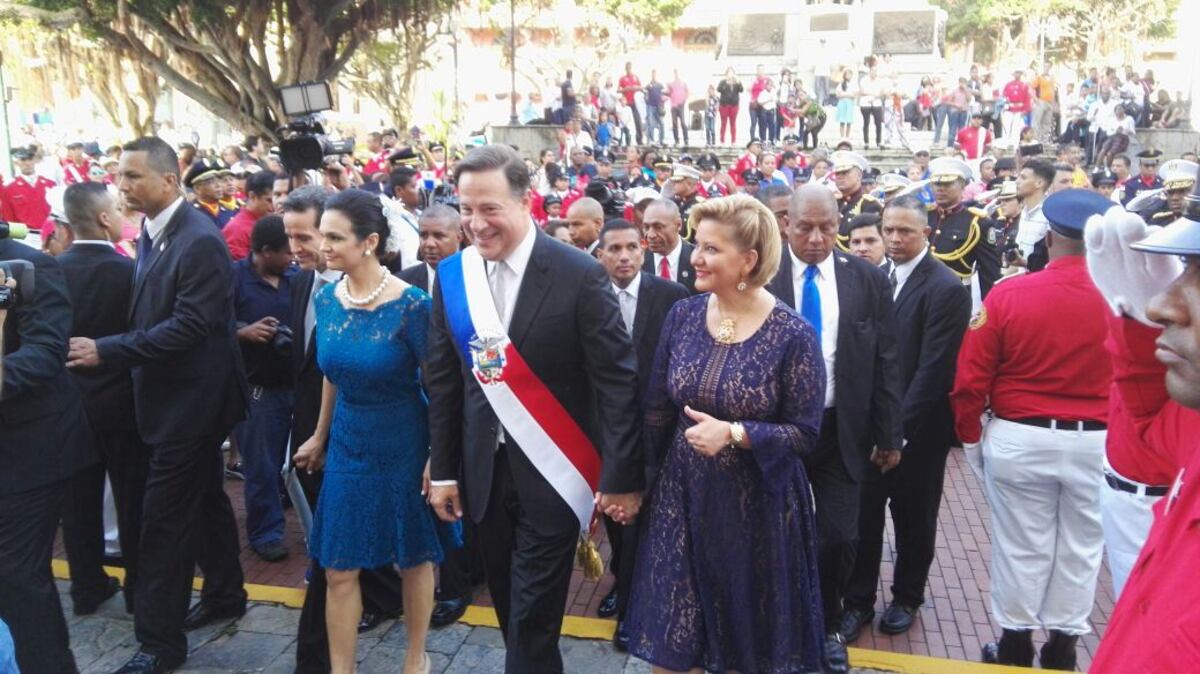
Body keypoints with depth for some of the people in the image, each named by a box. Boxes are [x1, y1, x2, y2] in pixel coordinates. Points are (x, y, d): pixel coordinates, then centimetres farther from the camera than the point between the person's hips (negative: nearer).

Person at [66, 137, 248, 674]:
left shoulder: (199, 240, -20)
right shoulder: (152, 234, 8)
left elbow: (189, 327, -25)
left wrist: (106, 351, -22)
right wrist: (110, 349, 1)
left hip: (190, 399, -9)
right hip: (176, 394, 9)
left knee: (164, 518, -2)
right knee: (204, 497, 20)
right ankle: (224, 595, 36)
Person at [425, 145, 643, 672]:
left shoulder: (578, 275, -14)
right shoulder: (451, 275, 0)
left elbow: (617, 380, -11)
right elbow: (442, 380, 7)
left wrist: (622, 477, -11)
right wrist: (442, 470, 8)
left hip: (551, 475, -4)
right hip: (485, 471, 5)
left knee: (533, 618, 4)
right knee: (511, 610, 18)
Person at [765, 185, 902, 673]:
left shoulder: (868, 280, -2)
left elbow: (885, 362, 2)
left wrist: (888, 435, 2)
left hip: (841, 430, 1)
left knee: (839, 537, 3)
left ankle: (828, 626, 30)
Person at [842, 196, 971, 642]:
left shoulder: (946, 288, -14)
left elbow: (934, 368, -18)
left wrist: (898, 425, -18)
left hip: (917, 428, -4)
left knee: (913, 517, 14)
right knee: (864, 514, 9)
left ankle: (907, 597, 34)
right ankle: (858, 600, 24)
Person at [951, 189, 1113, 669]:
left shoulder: (1007, 294, -13)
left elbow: (969, 380, -9)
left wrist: (971, 437, 5)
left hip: (1019, 439, -1)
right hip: (1097, 443, 1)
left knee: (1021, 546, 13)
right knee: (1080, 549, 17)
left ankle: (1015, 644, 27)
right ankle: (1062, 645, 31)